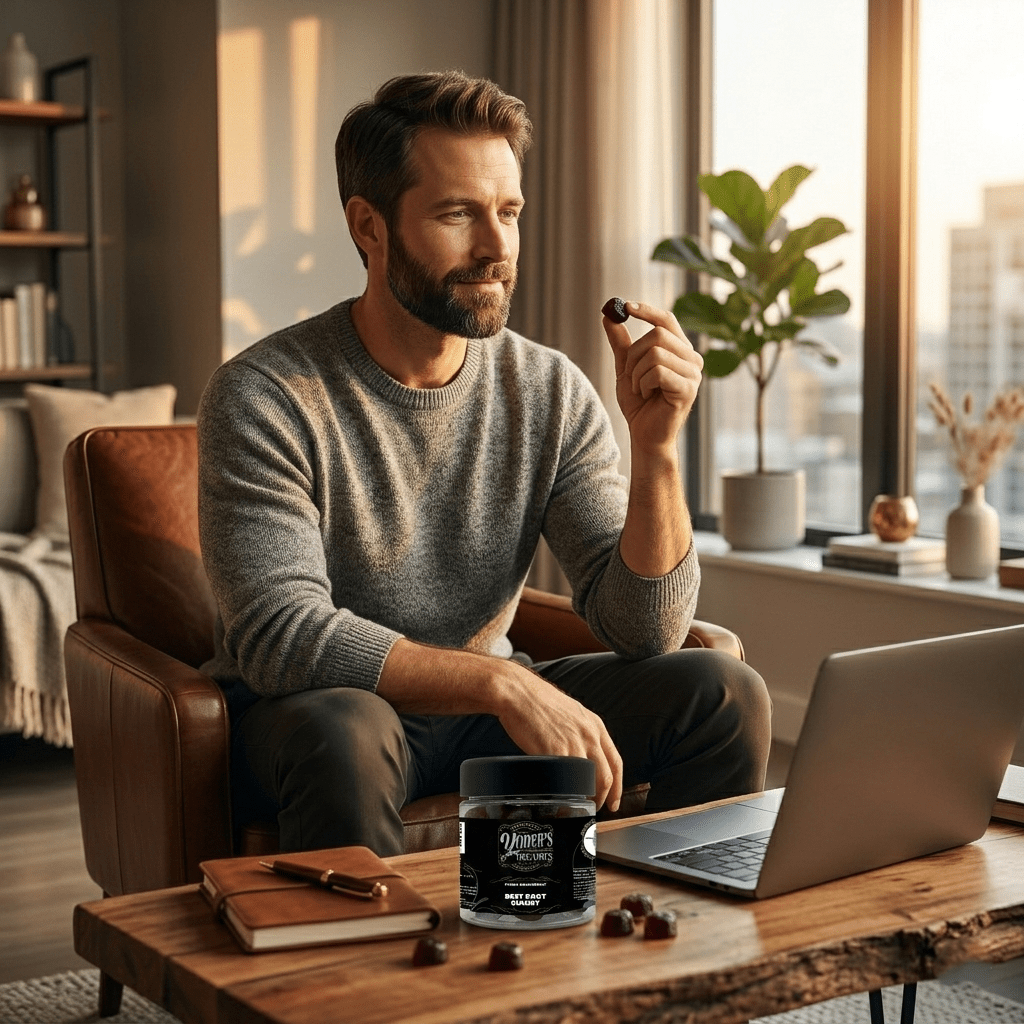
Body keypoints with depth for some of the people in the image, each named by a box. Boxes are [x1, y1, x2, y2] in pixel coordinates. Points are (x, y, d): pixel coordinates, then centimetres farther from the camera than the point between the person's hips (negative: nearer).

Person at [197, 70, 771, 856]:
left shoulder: (551, 393, -3)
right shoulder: (266, 398, -16)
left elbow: (645, 631, -7)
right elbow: (279, 636, -26)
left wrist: (656, 447, -22)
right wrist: (501, 682, -34)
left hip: (483, 708, 4)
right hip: (308, 713, -4)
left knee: (723, 694, -12)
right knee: (346, 734, -38)